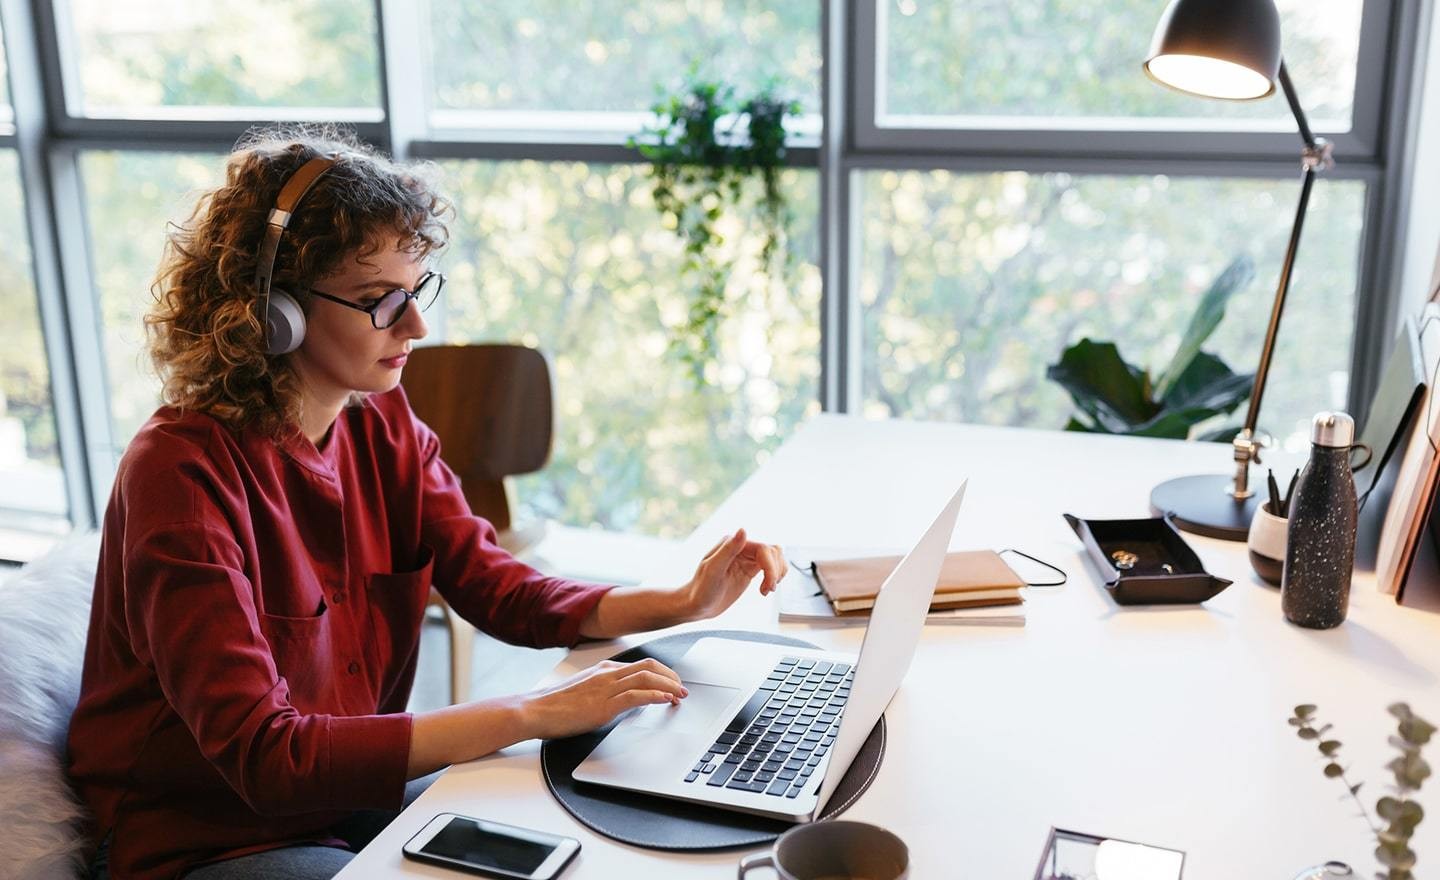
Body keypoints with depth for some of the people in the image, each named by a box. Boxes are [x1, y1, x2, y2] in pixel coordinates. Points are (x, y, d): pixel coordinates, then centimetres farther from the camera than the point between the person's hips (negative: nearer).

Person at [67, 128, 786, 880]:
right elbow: (262, 754, -32)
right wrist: (532, 714, -35)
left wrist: (684, 603, -16)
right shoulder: (183, 472, -27)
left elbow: (497, 589, -1)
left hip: (347, 784, 7)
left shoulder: (381, 424, -3)